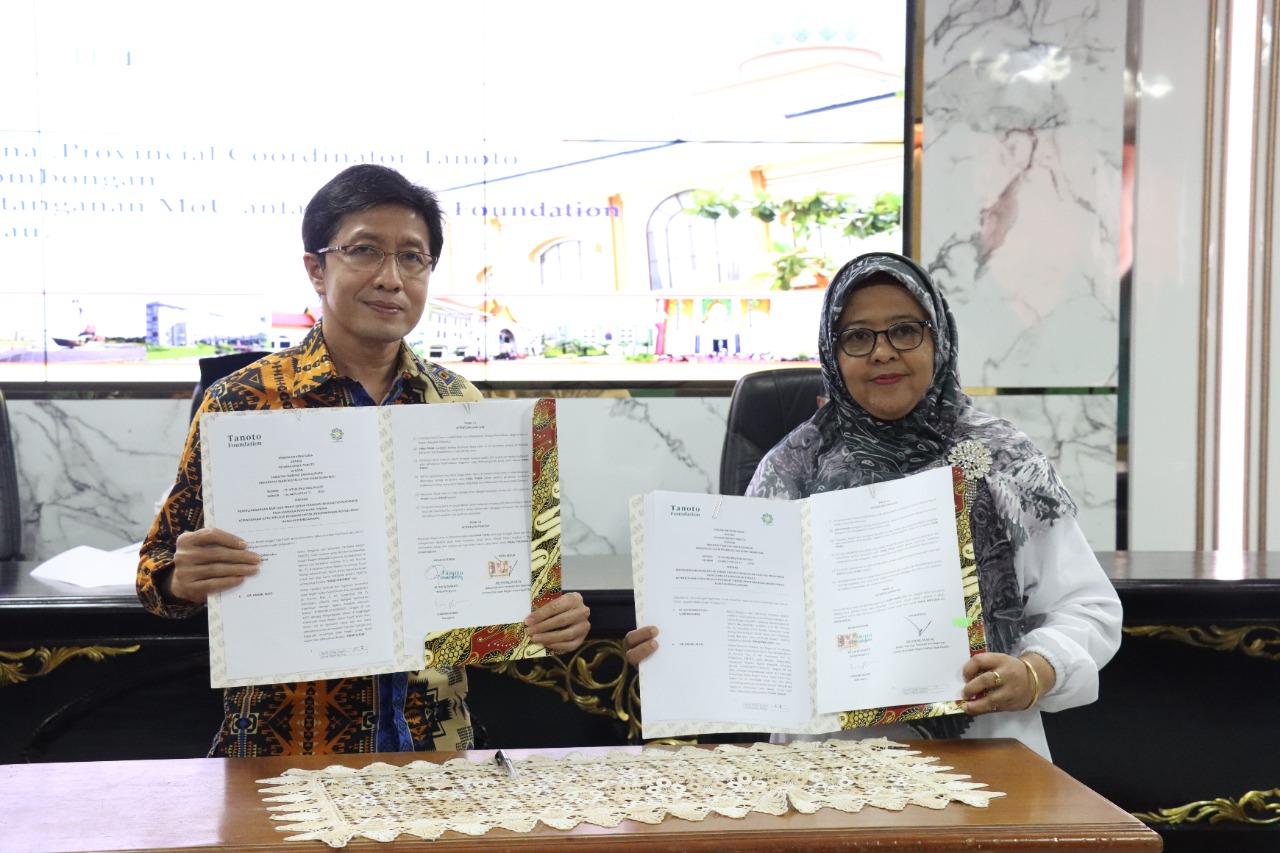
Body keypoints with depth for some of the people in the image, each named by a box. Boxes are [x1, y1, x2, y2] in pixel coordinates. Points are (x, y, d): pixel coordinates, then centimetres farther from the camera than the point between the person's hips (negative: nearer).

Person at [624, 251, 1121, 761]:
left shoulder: (1004, 461, 11)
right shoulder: (791, 469, 12)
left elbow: (1088, 607, 10)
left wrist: (1034, 673, -9)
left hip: (984, 745, 1)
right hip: (828, 752, 0)